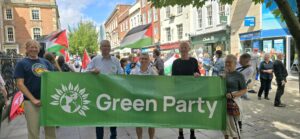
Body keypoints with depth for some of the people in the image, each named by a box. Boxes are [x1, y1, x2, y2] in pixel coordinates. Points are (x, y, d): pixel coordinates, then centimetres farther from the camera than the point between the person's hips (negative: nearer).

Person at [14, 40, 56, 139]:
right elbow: (20, 84, -6)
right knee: (33, 131, 5)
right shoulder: (21, 64, 1)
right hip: (31, 101, -3)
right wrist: (33, 99, -14)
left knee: (51, 129, 12)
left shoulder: (46, 62, 12)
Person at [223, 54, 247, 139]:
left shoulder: (239, 75, -6)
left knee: (233, 123, 2)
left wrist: (232, 95, -20)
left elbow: (244, 90, -7)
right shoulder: (223, 74, 7)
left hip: (233, 101, -5)